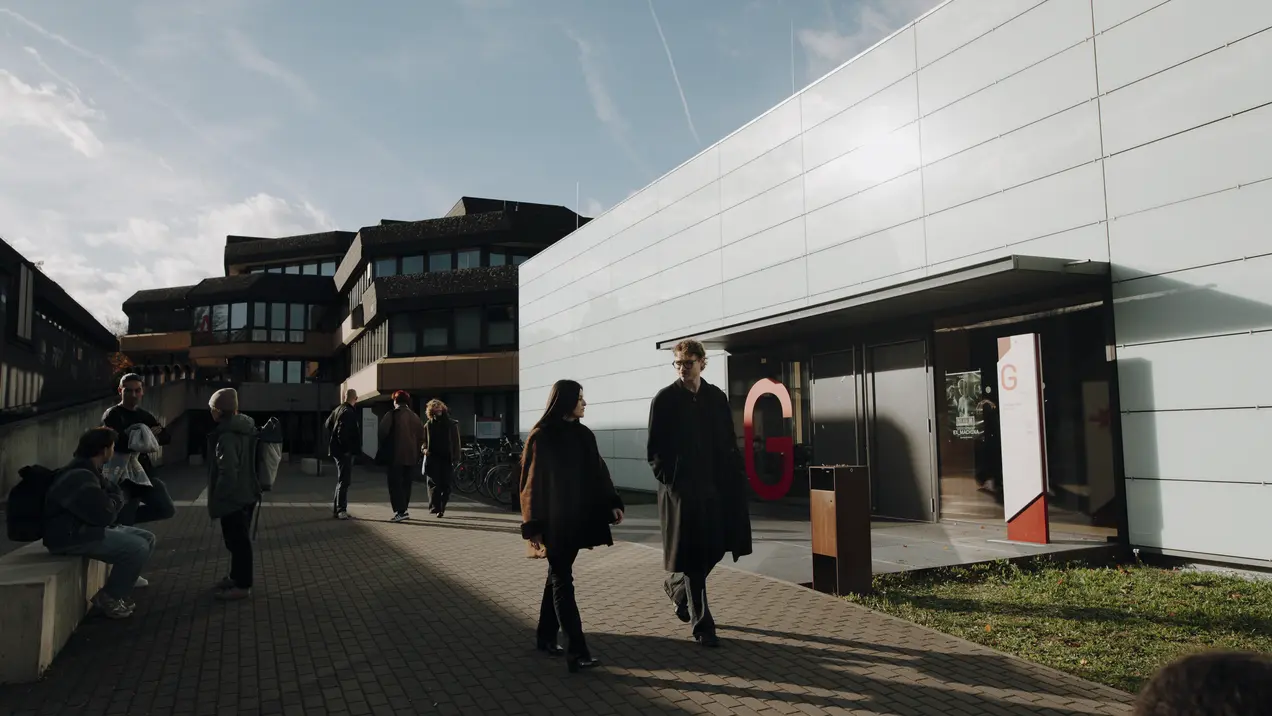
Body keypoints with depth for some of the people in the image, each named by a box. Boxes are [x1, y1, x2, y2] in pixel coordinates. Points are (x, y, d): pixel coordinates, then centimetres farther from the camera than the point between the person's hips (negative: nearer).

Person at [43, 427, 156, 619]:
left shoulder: (88, 471, 11)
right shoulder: (80, 477, -23)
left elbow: (115, 494, 18)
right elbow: (105, 515, -26)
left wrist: (114, 497, -5)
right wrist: (116, 499, -6)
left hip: (87, 528, 11)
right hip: (71, 537, -11)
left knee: (148, 539, 4)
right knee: (138, 547, -23)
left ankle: (119, 590, 11)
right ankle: (108, 598, -4)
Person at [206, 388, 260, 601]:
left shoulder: (226, 436, -22)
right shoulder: (246, 428, 7)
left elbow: (228, 472, -26)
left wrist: (217, 498, -16)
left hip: (233, 497, -10)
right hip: (246, 493, 10)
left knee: (237, 540, -1)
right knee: (239, 539, 20)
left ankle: (242, 585, 7)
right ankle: (237, 576, 32)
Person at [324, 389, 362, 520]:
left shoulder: (338, 409, 11)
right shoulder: (349, 412, -18)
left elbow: (327, 425, 21)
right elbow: (342, 433, -25)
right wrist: (346, 448, -17)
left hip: (337, 449, 10)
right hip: (345, 451, -10)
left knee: (342, 480, 17)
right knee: (344, 481, -6)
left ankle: (336, 508, 22)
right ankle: (341, 510, -4)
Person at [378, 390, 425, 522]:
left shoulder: (391, 415, -6)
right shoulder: (415, 417, 11)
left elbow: (383, 433, -9)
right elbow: (421, 436, 11)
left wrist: (383, 448, 7)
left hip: (396, 456, -5)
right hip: (412, 456, 5)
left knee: (395, 484, -4)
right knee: (406, 484, 14)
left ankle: (401, 511, -14)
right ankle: (404, 509, 18)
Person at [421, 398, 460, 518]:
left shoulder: (451, 424, 3)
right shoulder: (428, 425, 7)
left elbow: (456, 442, 3)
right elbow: (424, 440, 17)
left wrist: (456, 458, -3)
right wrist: (425, 449, -5)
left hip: (447, 458, 0)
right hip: (433, 458, 0)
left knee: (446, 485, 2)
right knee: (434, 483, -7)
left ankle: (441, 507, 12)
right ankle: (435, 507, -6)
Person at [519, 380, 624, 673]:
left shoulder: (584, 435, 8)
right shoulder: (542, 437, -9)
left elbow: (598, 471, 9)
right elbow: (532, 481, -9)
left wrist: (613, 503, -5)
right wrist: (533, 526, -12)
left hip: (577, 518, 6)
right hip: (554, 521, -6)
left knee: (559, 577, 15)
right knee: (562, 581, -6)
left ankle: (546, 636, 28)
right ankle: (577, 651, -8)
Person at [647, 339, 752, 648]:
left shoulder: (717, 398, 8)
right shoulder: (665, 399, -3)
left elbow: (729, 442, 11)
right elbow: (654, 448, -2)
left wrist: (734, 475, 1)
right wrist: (667, 478, -11)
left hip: (715, 486, 5)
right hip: (681, 489, -4)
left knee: (715, 549, 10)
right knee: (692, 556, -1)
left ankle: (676, 586, 37)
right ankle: (702, 625, 8)